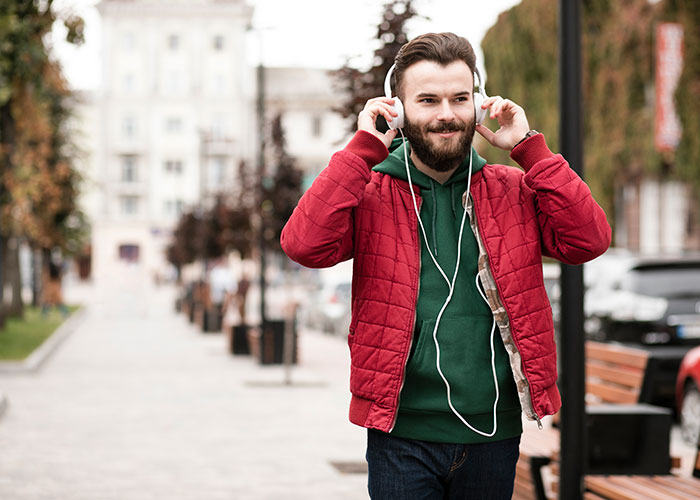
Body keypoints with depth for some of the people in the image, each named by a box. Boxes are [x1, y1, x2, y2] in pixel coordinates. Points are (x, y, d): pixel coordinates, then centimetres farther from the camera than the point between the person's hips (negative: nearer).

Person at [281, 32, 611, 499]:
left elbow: (589, 240, -6)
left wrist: (530, 149, -7)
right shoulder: (371, 193, 1)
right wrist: (364, 148, -14)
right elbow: (306, 245, -16)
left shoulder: (512, 191, 7)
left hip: (495, 436, 2)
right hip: (403, 436, -2)